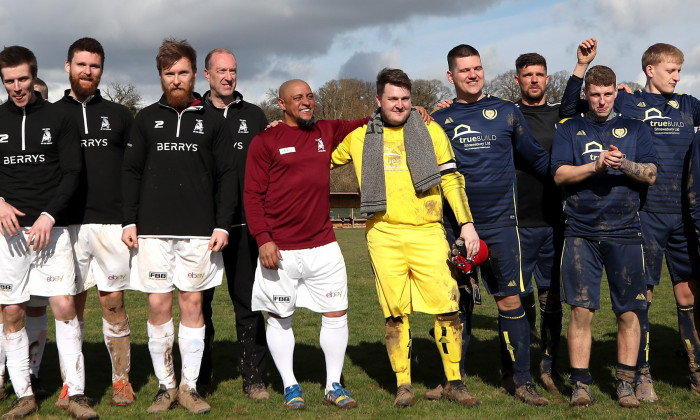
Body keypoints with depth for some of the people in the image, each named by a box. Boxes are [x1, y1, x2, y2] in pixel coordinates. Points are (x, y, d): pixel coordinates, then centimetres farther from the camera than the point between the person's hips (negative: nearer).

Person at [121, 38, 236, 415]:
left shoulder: (212, 121, 7)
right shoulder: (146, 119, 9)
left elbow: (226, 176, 5)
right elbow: (131, 172, 9)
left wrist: (222, 225, -4)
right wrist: (129, 221, 0)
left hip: (199, 230, -1)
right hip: (153, 231, 1)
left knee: (192, 303, 2)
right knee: (158, 305, 0)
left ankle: (190, 387, 11)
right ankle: (165, 386, 12)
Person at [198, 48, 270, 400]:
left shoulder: (254, 116, 10)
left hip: (243, 224, 0)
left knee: (248, 301, 2)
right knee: (198, 301, 7)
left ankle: (254, 377, 8)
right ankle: (199, 375, 19)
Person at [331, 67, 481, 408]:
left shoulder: (431, 132, 10)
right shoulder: (359, 137, 11)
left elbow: (451, 179, 9)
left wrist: (466, 223, 2)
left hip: (427, 233, 0)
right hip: (384, 236, 0)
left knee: (447, 308, -5)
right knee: (395, 313, 2)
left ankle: (454, 382, 9)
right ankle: (403, 385, 14)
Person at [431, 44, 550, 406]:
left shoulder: (506, 112, 7)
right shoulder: (439, 120, 9)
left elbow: (537, 158, 13)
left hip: (500, 224, -1)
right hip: (454, 226, 1)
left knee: (510, 300, -2)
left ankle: (519, 378, 9)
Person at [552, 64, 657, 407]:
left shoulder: (635, 128, 12)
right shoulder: (568, 130, 11)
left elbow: (650, 175, 2)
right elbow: (560, 174, -2)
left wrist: (624, 164, -17)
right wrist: (598, 164, -15)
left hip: (624, 231, 1)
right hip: (581, 233, -1)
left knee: (628, 312, 2)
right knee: (581, 310, -4)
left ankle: (626, 383, 13)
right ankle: (580, 384, 5)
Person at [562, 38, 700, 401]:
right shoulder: (627, 104, 5)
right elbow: (571, 110, 4)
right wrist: (582, 66, -4)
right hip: (646, 213, -3)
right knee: (642, 293, -1)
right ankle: (642, 375, 8)